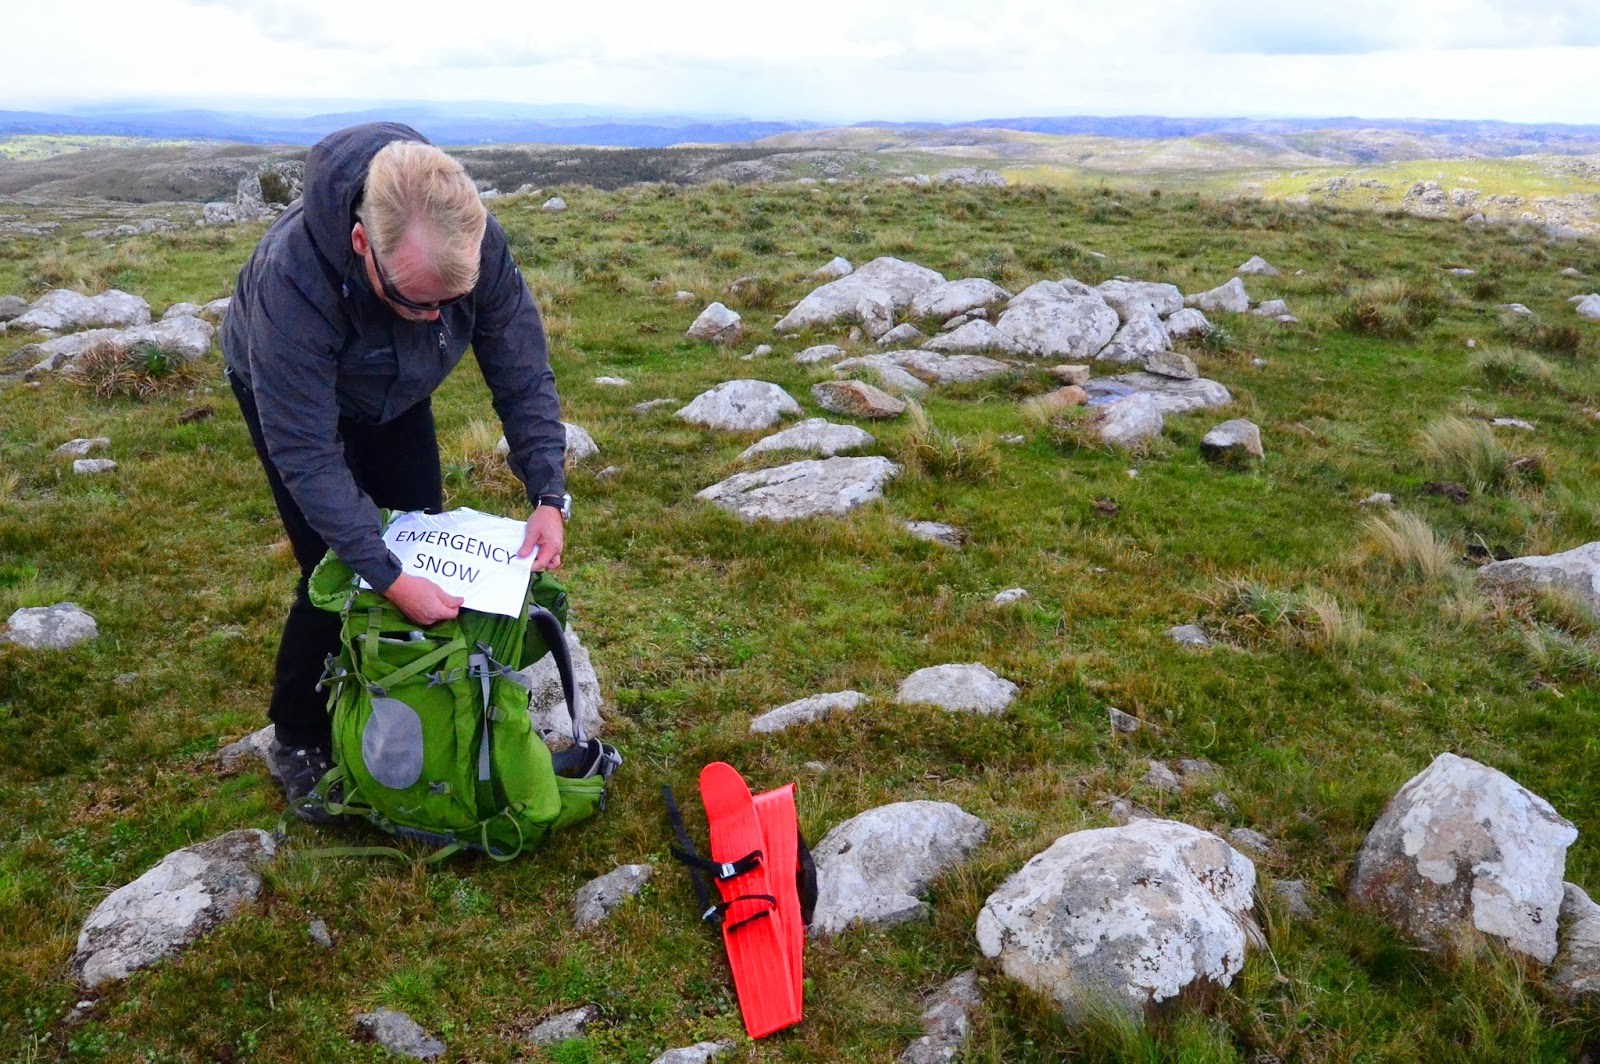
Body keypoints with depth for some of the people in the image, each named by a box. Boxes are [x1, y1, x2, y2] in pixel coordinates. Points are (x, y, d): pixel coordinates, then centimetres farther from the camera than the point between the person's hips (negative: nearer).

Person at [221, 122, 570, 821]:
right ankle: (297, 743, 15)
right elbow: (306, 451, -37)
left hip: (395, 393, 4)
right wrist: (388, 579, -40)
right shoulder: (293, 277, -44)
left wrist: (548, 495, -29)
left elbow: (523, 372, -20)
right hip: (286, 388, -4)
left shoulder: (476, 242, -34)